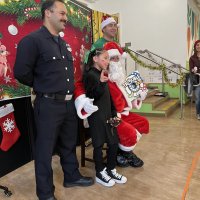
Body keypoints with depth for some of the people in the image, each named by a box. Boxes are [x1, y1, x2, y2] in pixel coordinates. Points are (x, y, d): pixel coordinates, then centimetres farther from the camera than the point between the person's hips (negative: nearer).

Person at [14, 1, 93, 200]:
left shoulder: (63, 43, 15)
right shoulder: (32, 40, -11)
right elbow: (21, 73, -14)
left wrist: (70, 90, 11)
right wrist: (42, 87, 0)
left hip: (69, 103, 8)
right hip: (48, 105, -7)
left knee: (69, 144, 20)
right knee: (45, 149, 7)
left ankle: (72, 176, 40)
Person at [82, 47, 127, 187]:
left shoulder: (103, 74, 15)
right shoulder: (90, 74, -10)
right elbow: (92, 96, -20)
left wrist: (114, 114, 14)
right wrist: (100, 83, -33)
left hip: (107, 115, 8)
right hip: (96, 116, -8)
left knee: (114, 142, 10)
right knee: (99, 144, 2)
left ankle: (111, 170, 26)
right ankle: (100, 174, 19)